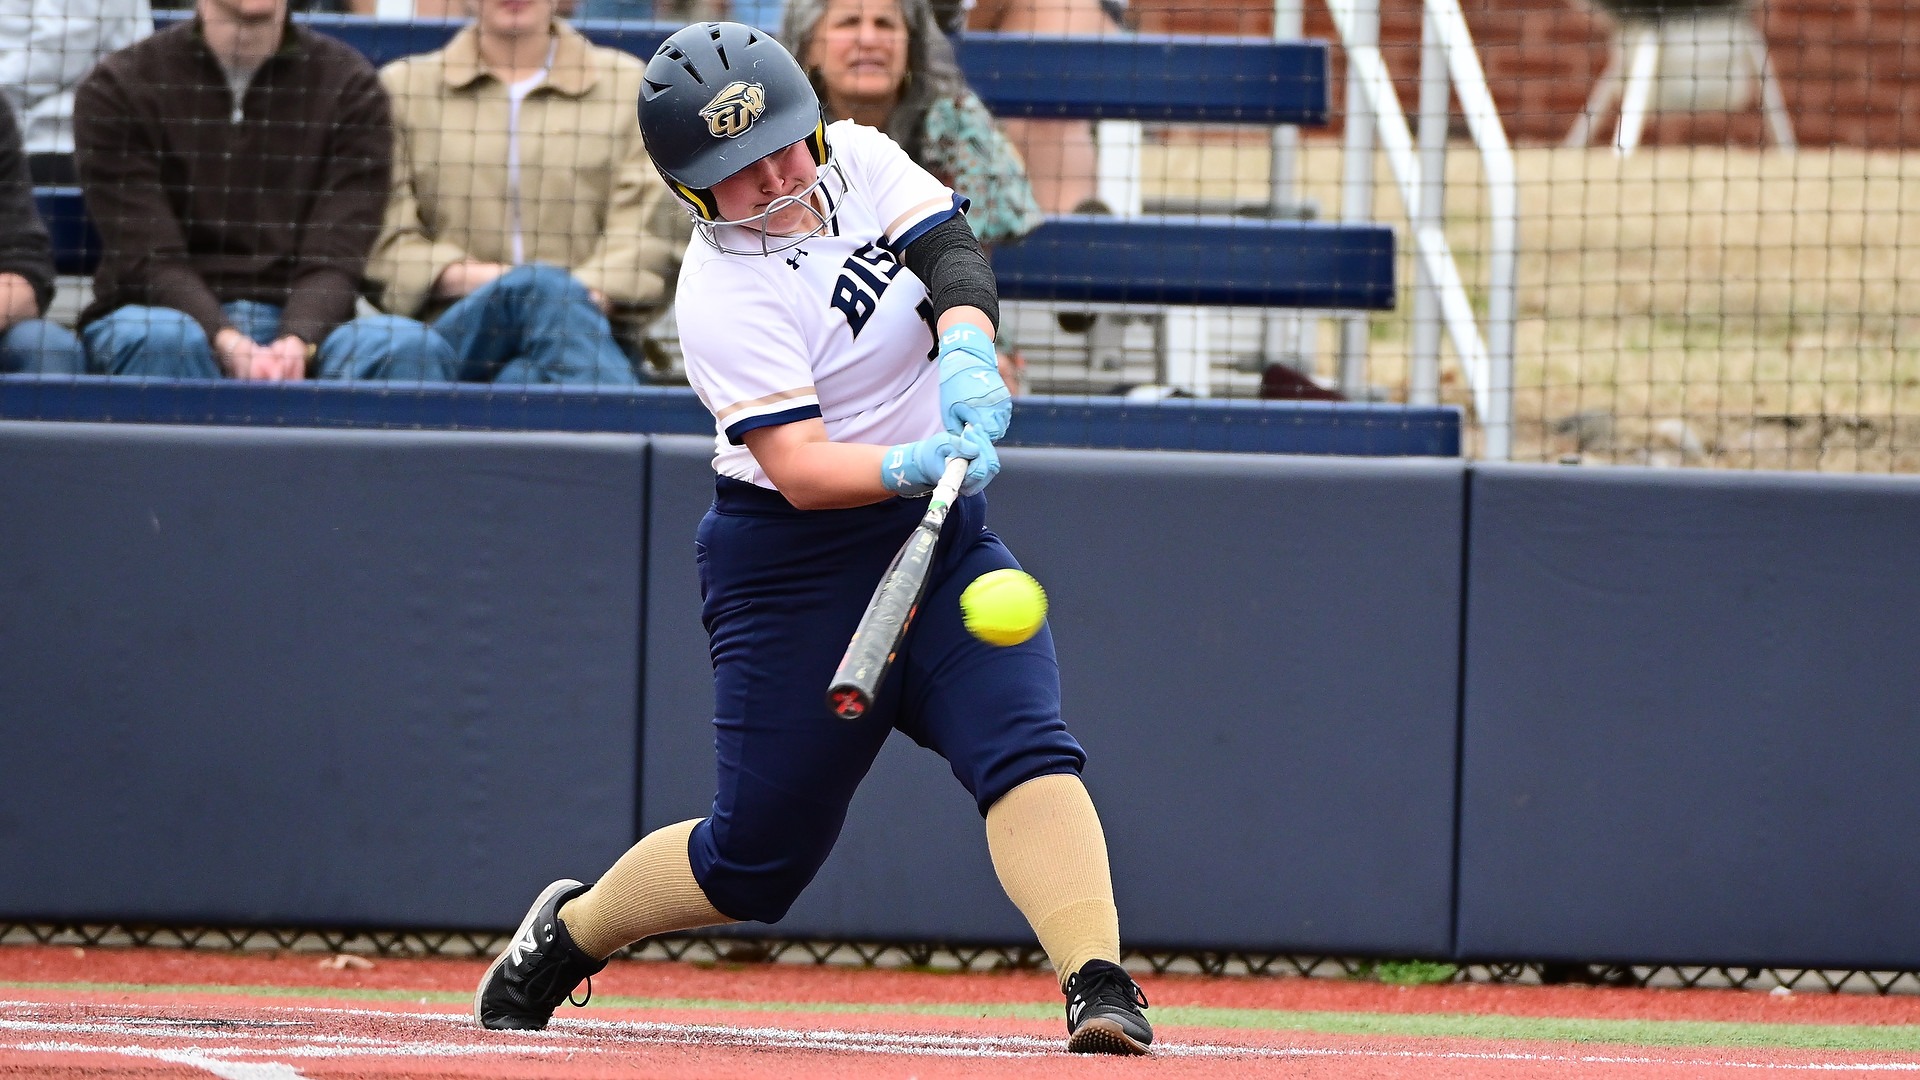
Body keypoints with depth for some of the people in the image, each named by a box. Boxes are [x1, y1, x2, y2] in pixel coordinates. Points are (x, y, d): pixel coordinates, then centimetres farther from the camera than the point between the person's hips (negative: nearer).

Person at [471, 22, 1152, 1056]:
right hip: (794, 570, -5)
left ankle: (1098, 988, -30)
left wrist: (966, 353, -33)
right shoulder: (724, 299, -19)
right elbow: (800, 471, -27)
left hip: (944, 543, 5)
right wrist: (916, 465, -44)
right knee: (757, 855, 2)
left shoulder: (857, 159, 0)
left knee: (1026, 747, -19)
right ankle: (568, 933, 29)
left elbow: (952, 251, -13)